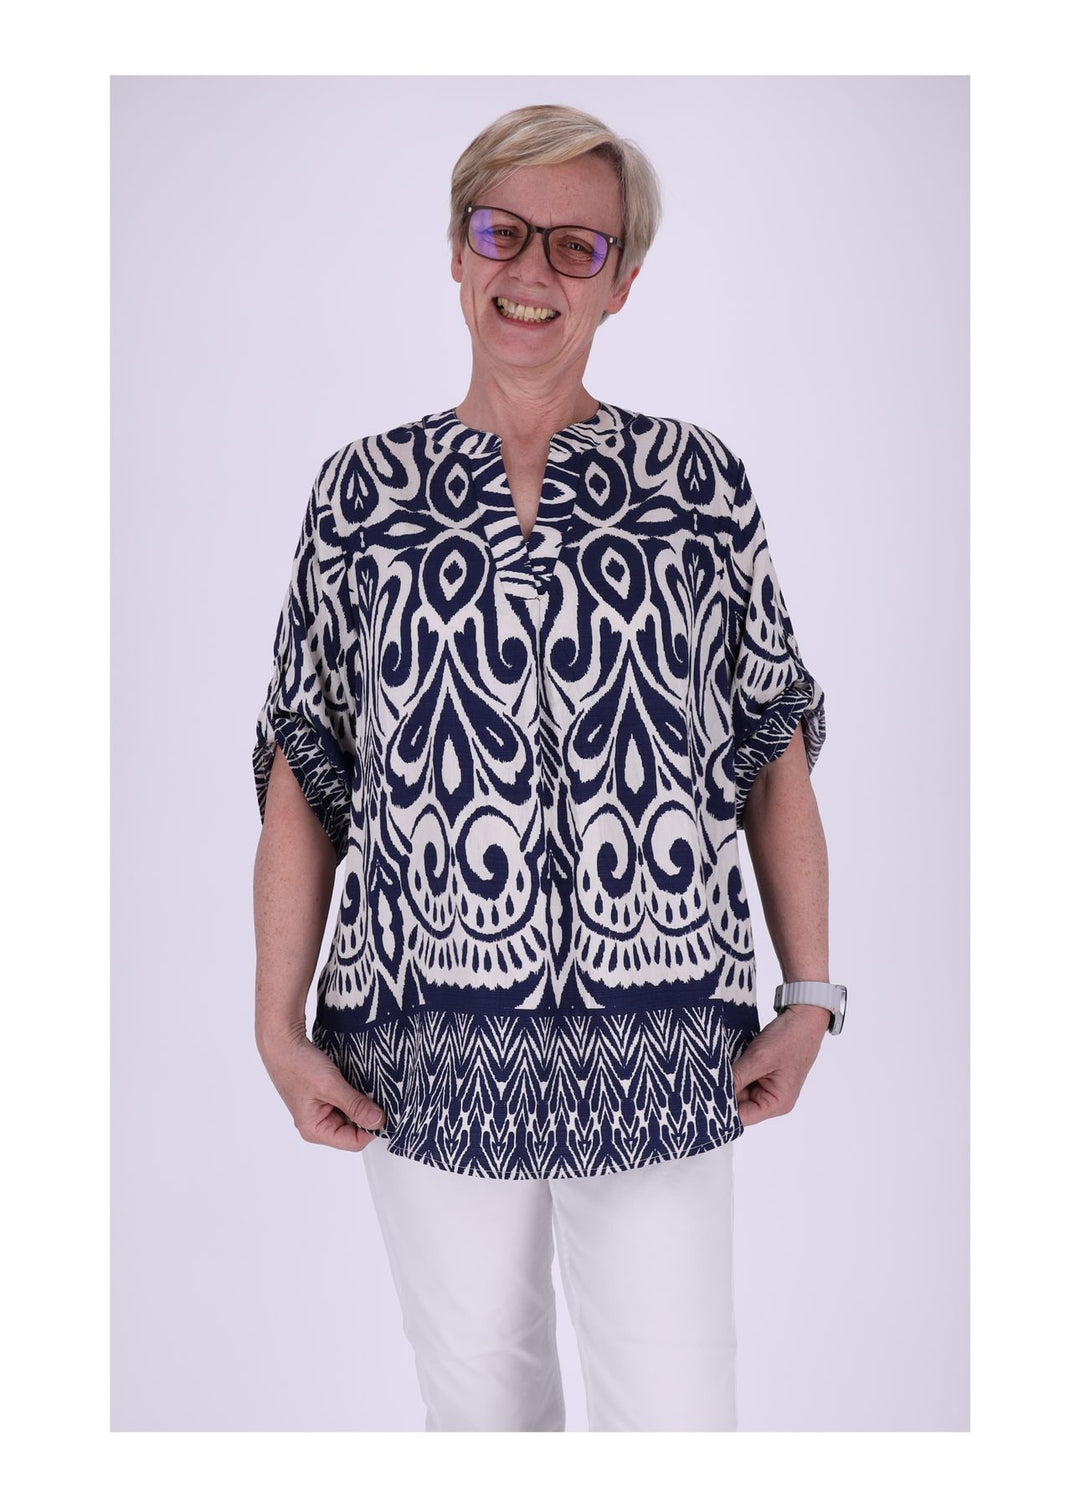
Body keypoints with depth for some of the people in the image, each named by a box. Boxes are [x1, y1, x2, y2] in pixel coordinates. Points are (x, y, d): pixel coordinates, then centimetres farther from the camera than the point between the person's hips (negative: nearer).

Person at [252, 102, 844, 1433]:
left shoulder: (700, 482, 4)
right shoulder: (362, 492, 5)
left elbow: (777, 752, 6)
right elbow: (302, 775, 5)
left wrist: (809, 996, 1)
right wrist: (279, 1028, 1)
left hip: (662, 1058, 0)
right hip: (426, 1052, 1)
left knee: (678, 1415, 6)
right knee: (478, 1397, 15)